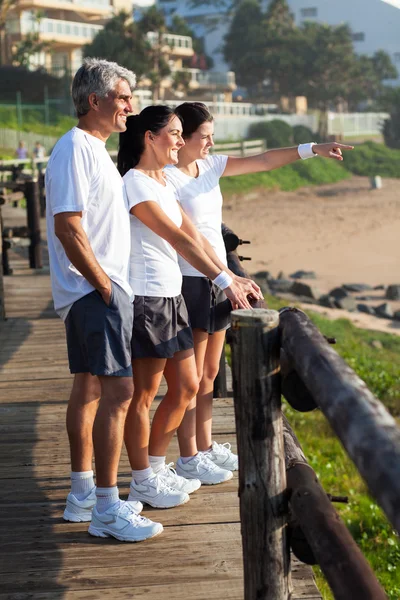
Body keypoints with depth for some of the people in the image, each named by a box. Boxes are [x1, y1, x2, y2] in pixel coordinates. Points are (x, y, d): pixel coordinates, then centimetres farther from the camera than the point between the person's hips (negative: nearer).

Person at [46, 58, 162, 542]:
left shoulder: (94, 149, 18)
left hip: (102, 289, 11)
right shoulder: (75, 149, -15)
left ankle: (82, 495, 23)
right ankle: (106, 510, -9)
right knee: (117, 391, -12)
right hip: (94, 290, -11)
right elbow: (67, 226, -23)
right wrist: (104, 285, -18)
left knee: (89, 387, 14)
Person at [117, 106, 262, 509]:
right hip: (145, 298, -10)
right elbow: (178, 239, -20)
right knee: (143, 393, 1)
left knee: (186, 388, 14)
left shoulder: (163, 184, 16)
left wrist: (232, 277, 8)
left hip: (171, 296, 10)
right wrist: (223, 281, -23)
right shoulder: (134, 184, -13)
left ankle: (156, 468, 27)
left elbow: (193, 236, 14)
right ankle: (142, 482, 12)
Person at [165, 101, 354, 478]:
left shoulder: (210, 165, 8)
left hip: (216, 279, 8)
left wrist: (312, 149, 2)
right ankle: (187, 460, 9)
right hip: (190, 282, -8)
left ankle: (205, 447, 27)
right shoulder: (165, 178, -14)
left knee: (209, 372, 16)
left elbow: (263, 161, 8)